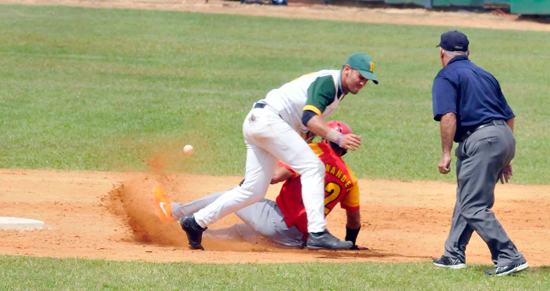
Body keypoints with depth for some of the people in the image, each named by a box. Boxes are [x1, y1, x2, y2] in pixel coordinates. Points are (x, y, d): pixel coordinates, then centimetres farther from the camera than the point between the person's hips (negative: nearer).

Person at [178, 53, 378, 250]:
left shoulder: (338, 90, 19)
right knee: (312, 167, -17)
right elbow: (309, 117, -27)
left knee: (254, 191, 8)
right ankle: (317, 233, -24)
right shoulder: (328, 81, -12)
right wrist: (338, 138, -37)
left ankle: (197, 222, 14)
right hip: (268, 117, -10)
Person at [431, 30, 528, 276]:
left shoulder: (446, 76, 2)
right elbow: (509, 117, 24)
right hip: (505, 137, 9)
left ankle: (510, 258, -19)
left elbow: (448, 116, -14)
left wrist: (446, 154, -13)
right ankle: (454, 255, 28)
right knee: (467, 197, 23)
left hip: (481, 140, -9)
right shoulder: (485, 75, 26)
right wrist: (505, 159, 27)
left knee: (474, 207, -10)